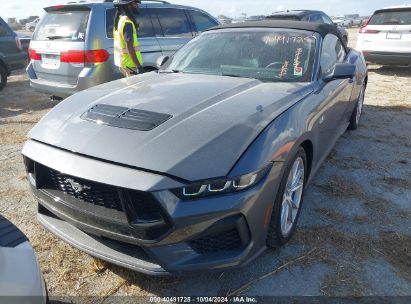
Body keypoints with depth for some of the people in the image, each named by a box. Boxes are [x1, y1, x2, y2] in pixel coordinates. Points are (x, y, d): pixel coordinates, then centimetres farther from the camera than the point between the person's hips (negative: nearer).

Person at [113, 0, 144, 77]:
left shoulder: (120, 19, 12)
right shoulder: (127, 23, -19)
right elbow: (129, 47, -25)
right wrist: (138, 66, -25)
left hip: (121, 62, 10)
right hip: (129, 64, -10)